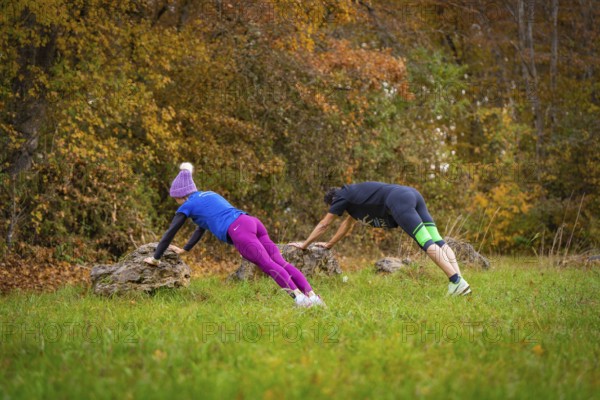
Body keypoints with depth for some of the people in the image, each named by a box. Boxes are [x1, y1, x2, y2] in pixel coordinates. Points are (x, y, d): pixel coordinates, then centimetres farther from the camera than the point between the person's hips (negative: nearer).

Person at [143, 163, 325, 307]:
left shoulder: (187, 206, 15)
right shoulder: (208, 196, 36)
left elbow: (170, 232, 19)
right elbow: (202, 227, 50)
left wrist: (155, 258, 29)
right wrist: (184, 250, 57)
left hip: (238, 232, -7)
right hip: (252, 221, 7)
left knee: (268, 265, -23)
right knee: (281, 263, -5)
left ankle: (298, 295, -41)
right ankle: (311, 295, -20)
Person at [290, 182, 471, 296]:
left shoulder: (342, 196, 13)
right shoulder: (354, 195, 37)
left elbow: (323, 225, 21)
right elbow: (348, 224, 52)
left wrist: (304, 244, 33)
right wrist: (329, 244, 61)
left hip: (399, 200, -8)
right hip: (412, 194, 8)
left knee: (427, 243, -19)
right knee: (437, 240, -7)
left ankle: (457, 281, -32)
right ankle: (458, 279, -20)